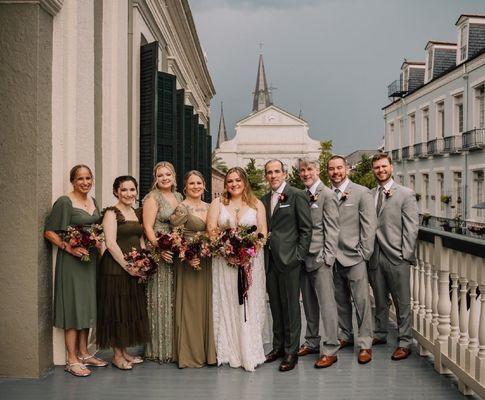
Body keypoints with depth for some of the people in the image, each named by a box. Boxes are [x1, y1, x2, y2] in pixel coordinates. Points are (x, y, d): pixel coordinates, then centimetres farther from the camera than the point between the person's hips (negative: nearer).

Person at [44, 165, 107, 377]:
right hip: (71, 260, -7)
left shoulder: (92, 201, 11)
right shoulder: (64, 202, -10)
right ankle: (72, 359, 5)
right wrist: (70, 248, -21)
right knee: (73, 306, -4)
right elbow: (49, 232, -12)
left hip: (90, 258, 7)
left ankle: (83, 353, 24)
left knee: (87, 306, 12)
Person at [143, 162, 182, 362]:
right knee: (161, 300, -1)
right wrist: (160, 249, -23)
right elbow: (148, 228, -12)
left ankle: (175, 345, 21)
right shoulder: (152, 198, -5)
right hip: (159, 253, -6)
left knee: (176, 299, 10)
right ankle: (159, 348, 9)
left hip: (178, 253, 7)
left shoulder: (178, 196, 15)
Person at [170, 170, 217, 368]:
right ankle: (190, 353, 11)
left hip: (207, 262, 6)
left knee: (206, 304, 11)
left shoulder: (208, 207, 11)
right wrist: (187, 258, -21)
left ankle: (207, 350, 21)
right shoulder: (181, 208, -8)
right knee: (190, 306, 0)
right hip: (189, 262, -6)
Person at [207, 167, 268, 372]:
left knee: (249, 305, 3)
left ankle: (250, 352, 10)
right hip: (224, 260, 0)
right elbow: (211, 230, 0)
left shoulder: (256, 204, 8)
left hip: (251, 259, 0)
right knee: (226, 305, 2)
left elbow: (263, 232, 4)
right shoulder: (217, 203, 8)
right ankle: (229, 351, 10)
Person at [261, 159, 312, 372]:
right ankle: (278, 346, 25)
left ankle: (291, 351, 10)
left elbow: (306, 228, -6)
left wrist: (299, 256, -11)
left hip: (288, 259, -6)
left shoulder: (297, 195, -4)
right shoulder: (264, 200, 14)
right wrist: (262, 254, 7)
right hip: (269, 259, 6)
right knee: (275, 305, 13)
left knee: (290, 305, 0)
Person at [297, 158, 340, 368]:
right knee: (309, 303, 15)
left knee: (327, 304, -2)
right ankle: (312, 342, 27)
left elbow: (332, 230, -11)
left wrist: (327, 258, -15)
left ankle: (330, 350, 5)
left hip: (320, 258, -7)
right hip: (303, 257, 7)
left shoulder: (327, 195, -7)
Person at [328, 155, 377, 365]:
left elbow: (369, 225, -4)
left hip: (354, 257, -3)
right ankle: (345, 336, 28)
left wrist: (364, 254, -7)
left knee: (361, 301, -1)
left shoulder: (362, 193, -2)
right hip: (333, 258, 4)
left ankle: (365, 344, 9)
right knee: (340, 300, 13)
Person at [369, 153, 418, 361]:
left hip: (396, 257, -4)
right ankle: (380, 334, 30)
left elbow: (411, 227, -5)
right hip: (375, 256, 4)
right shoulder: (369, 195, 10)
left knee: (402, 302, 3)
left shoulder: (406, 194, -1)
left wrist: (406, 255, -11)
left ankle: (404, 343, 13)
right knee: (380, 300, 16)